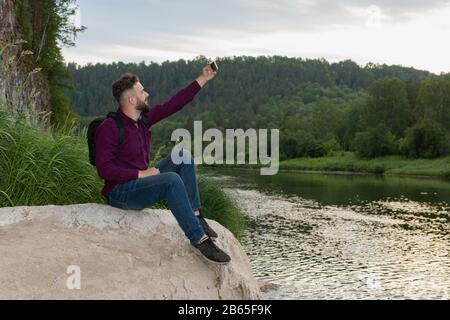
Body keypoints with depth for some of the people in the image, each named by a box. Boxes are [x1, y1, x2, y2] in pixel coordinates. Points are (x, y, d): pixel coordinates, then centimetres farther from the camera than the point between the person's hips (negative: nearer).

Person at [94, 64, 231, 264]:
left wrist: (202, 79, 11)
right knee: (172, 180, -31)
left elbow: (173, 105, 11)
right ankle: (199, 240, -27)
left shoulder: (142, 118, 7)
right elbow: (104, 169, -21)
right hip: (120, 193, -9)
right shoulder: (109, 128, -16)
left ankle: (195, 216, -6)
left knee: (183, 155, -2)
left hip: (140, 181, 9)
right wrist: (141, 174, -21)